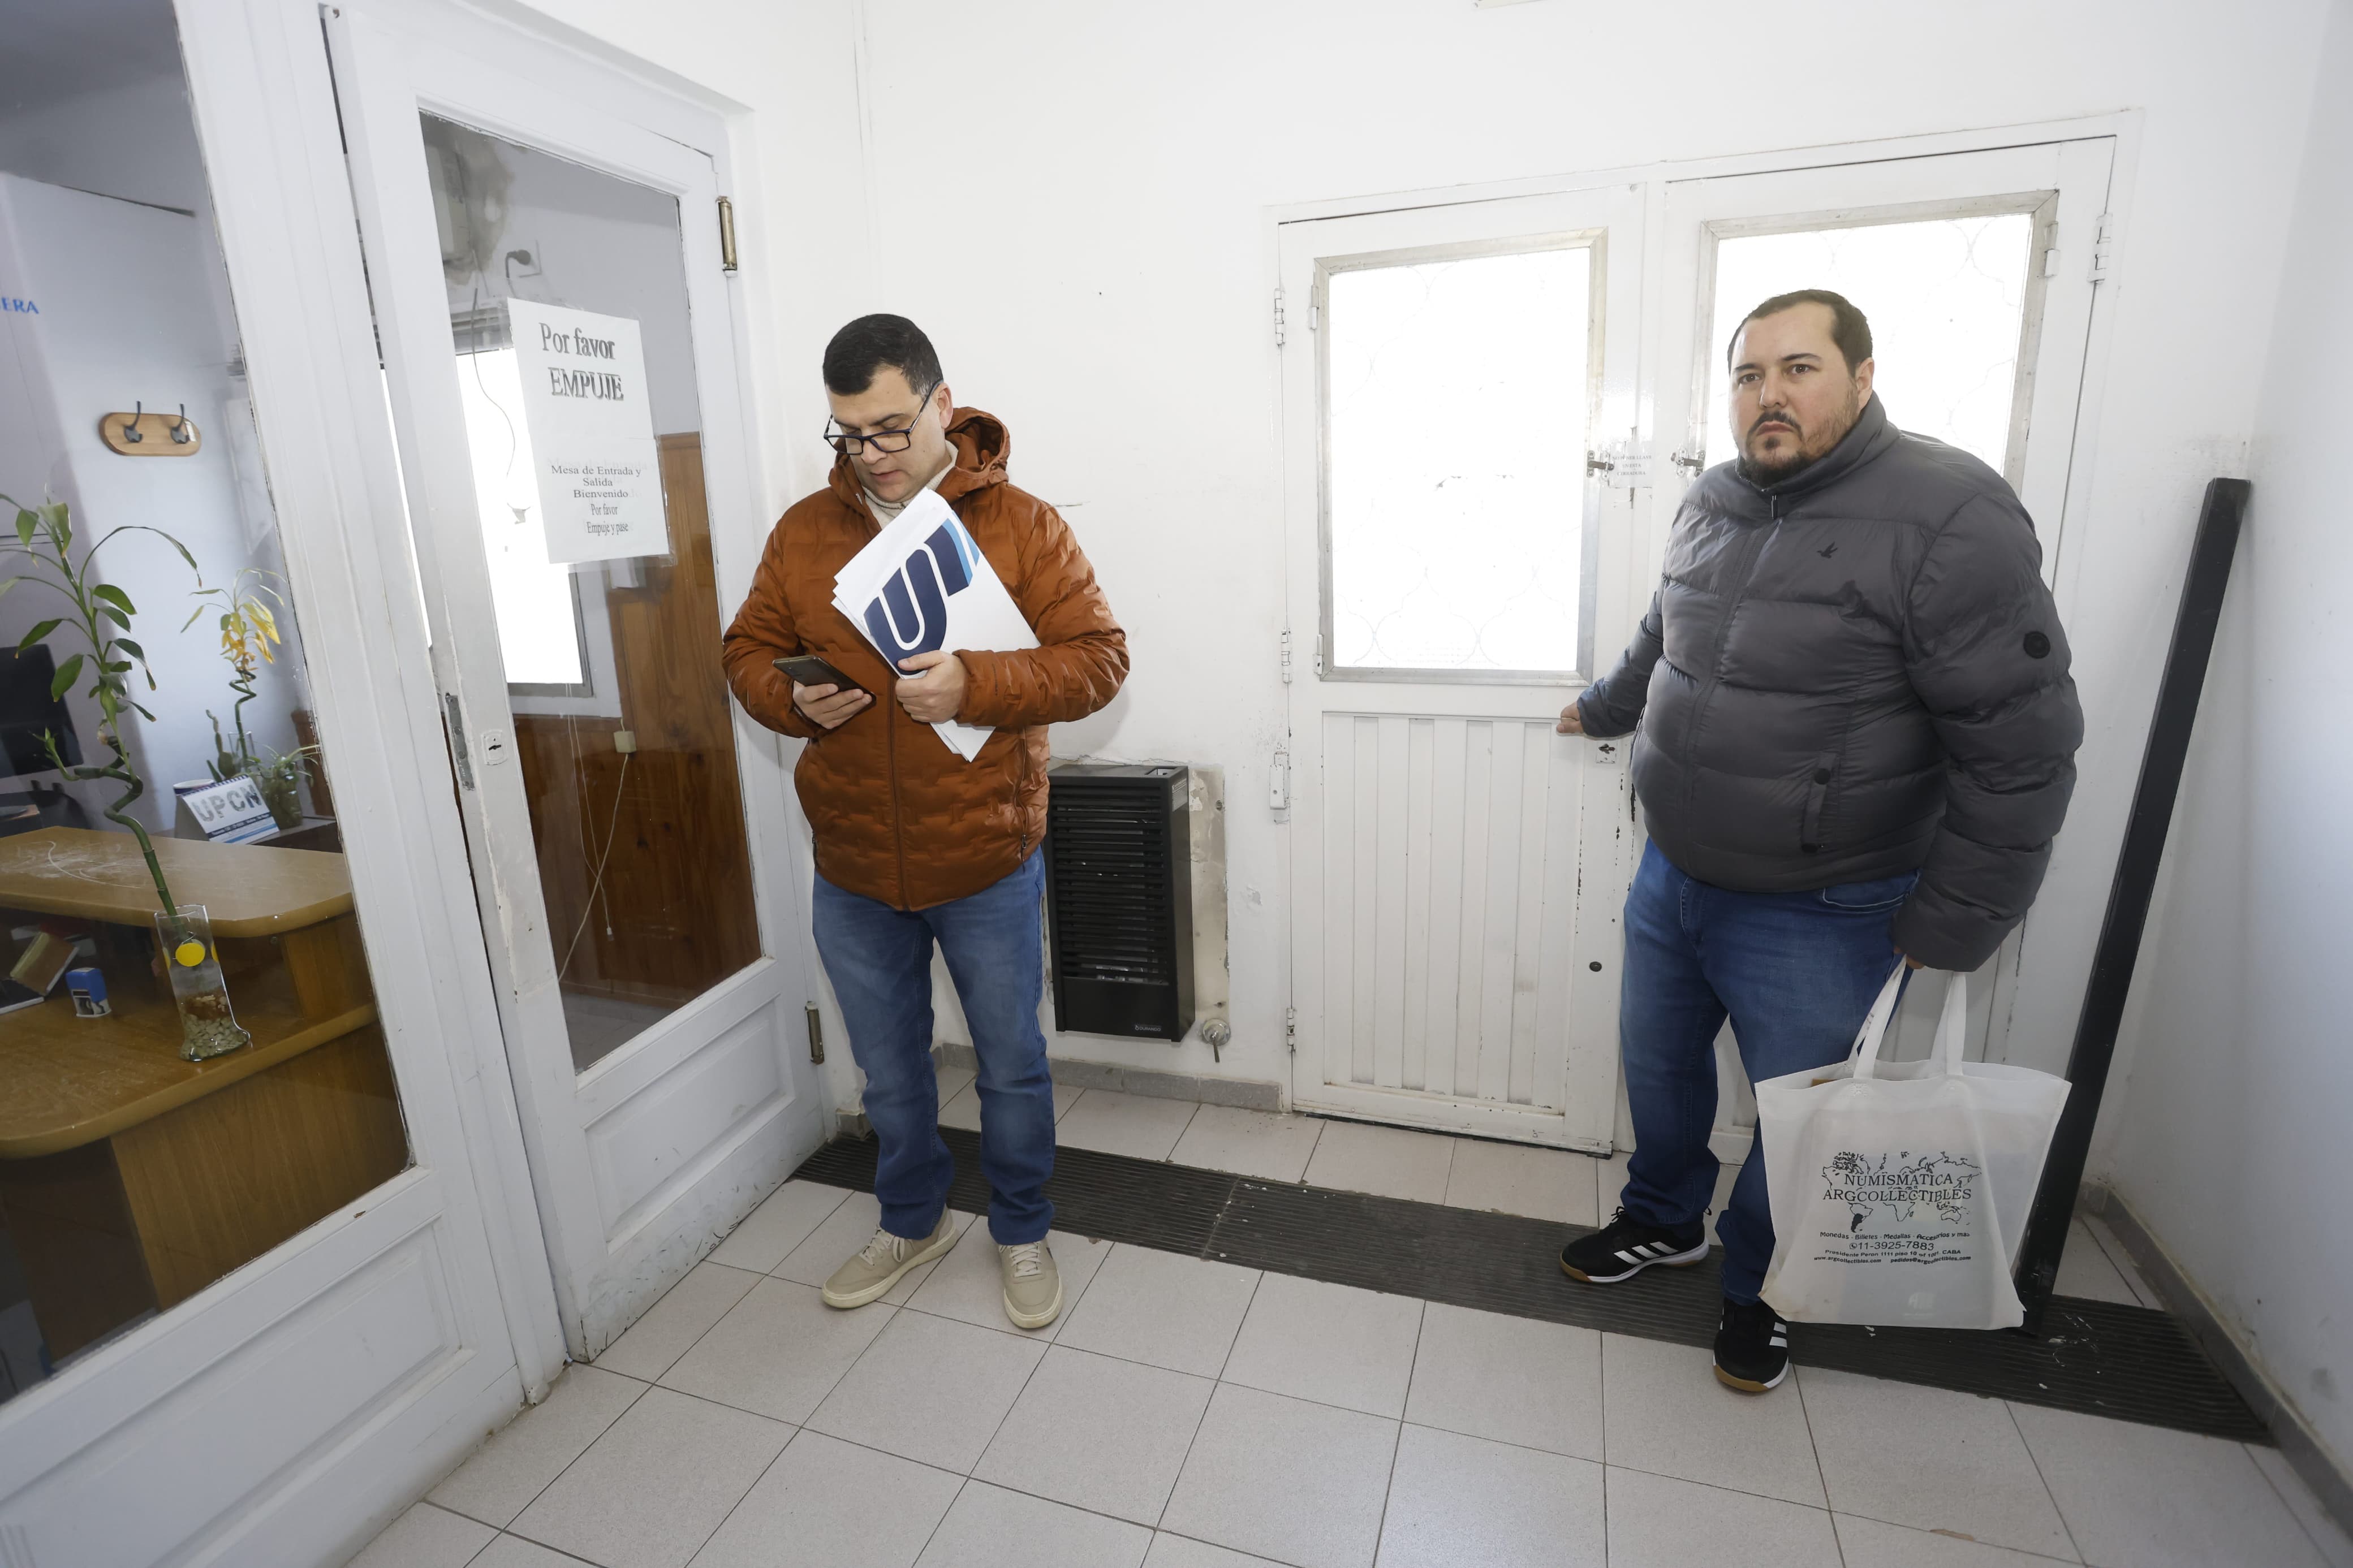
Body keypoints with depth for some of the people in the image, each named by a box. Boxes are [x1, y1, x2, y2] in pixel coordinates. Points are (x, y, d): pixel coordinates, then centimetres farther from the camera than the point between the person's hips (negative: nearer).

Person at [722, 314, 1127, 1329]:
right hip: (852, 871, 3)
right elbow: (748, 649, 10)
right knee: (889, 1069, 21)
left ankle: (1022, 1232, 40)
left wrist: (976, 683, -27)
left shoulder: (1021, 525, -7)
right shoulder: (804, 530, 3)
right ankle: (913, 1221, 46)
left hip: (987, 864, -3)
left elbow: (1097, 657, -12)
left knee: (1011, 1064, 14)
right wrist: (792, 700, -13)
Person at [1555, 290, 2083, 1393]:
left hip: (1816, 919, -6)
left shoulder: (1950, 517, -19)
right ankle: (1661, 1221, 48)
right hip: (1671, 878, 6)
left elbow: (2021, 748, -18)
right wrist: (1604, 707, 37)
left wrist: (1953, 926, -15)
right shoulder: (1712, 504, 3)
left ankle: (1756, 1284, 40)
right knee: (1658, 1066, 22)